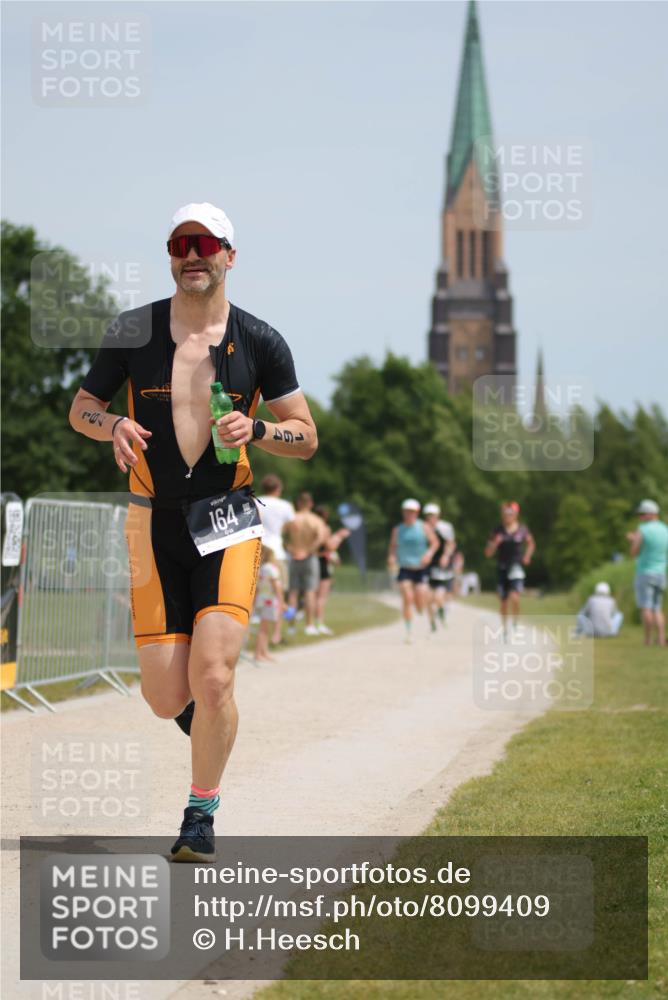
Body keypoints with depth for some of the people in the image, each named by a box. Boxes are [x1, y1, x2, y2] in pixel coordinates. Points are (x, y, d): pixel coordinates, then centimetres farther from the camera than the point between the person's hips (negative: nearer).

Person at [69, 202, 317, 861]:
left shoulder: (260, 342, 1)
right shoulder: (133, 332, 2)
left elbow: (306, 437, 7)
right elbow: (81, 408, 12)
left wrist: (254, 429, -13)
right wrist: (114, 425, -10)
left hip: (227, 522, -1)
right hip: (154, 525, 1)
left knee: (212, 678, -15)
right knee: (165, 699, -3)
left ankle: (201, 817, 5)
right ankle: (205, 714, 36)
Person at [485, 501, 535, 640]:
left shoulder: (522, 530, 1)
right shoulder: (498, 531, 1)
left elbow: (531, 543, 21)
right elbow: (488, 553, 2)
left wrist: (527, 556, 5)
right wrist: (495, 543, -16)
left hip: (516, 567, -2)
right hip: (502, 569, 2)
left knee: (514, 597, -22)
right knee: (503, 602, 9)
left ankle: (515, 622, 1)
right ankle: (505, 630, 25)